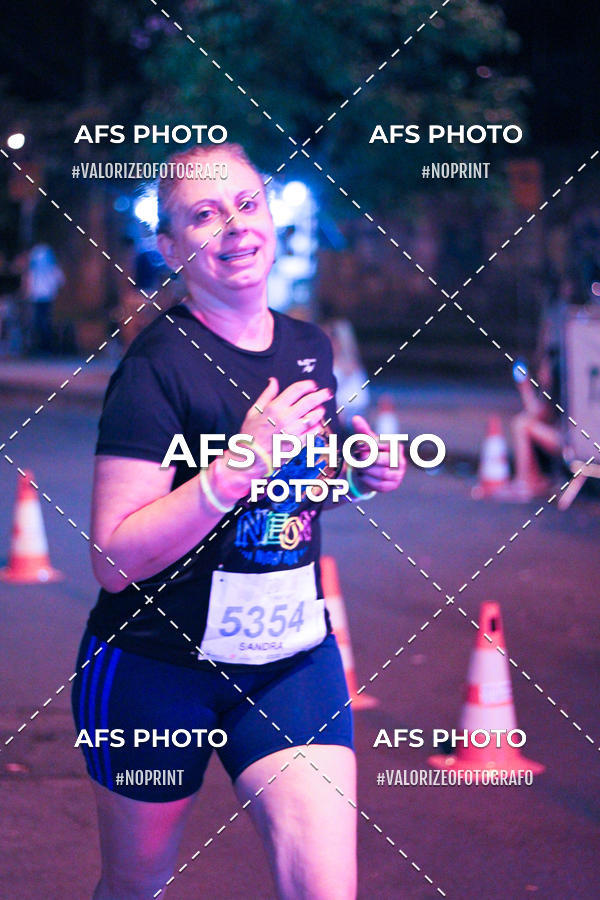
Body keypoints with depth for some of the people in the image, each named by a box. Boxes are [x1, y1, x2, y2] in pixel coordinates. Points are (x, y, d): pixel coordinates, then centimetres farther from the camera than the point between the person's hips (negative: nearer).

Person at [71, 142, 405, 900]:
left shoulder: (310, 348, 3)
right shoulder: (157, 367, -17)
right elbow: (114, 559, -24)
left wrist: (359, 478, -1)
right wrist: (240, 466, -30)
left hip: (291, 655, 5)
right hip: (156, 666, -4)